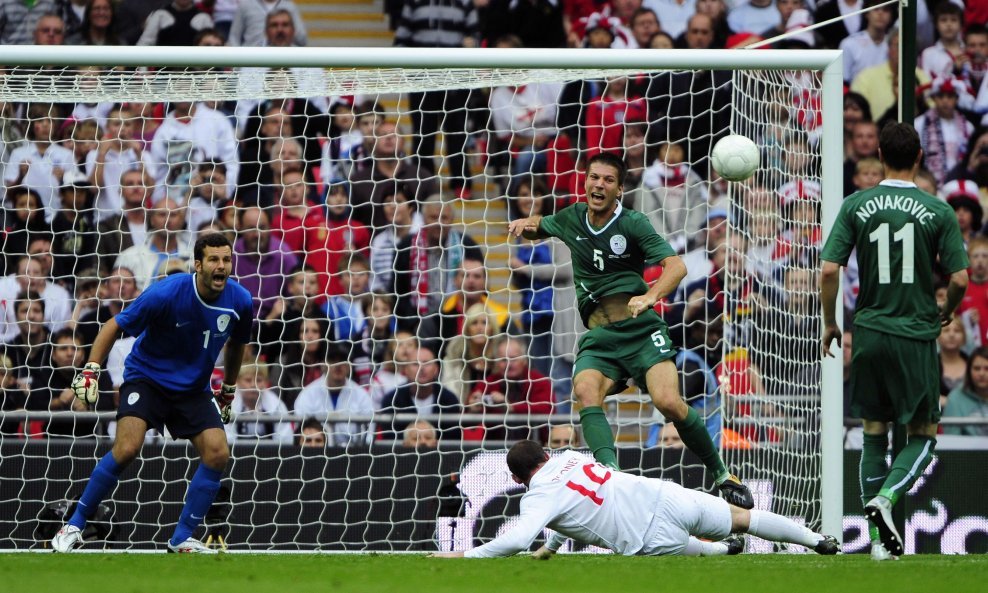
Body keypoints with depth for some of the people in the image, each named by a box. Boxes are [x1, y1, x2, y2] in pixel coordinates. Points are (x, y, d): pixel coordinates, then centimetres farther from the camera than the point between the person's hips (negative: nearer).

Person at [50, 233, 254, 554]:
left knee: (218, 453, -13)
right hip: (147, 378, -5)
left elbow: (236, 344, 14)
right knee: (127, 448, -24)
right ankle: (75, 525, -9)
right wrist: (91, 368, -21)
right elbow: (115, 326, -13)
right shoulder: (166, 294, -23)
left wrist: (228, 389, 21)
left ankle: (182, 539, 0)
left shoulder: (240, 301, -9)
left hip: (193, 388, 5)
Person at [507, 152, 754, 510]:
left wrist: (649, 296, -33)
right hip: (598, 336, 4)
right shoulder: (572, 219, 11)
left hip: (641, 329, -4)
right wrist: (525, 224, 8)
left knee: (668, 402, -25)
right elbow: (537, 227, 32)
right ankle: (609, 471, -47)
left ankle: (722, 476, -4)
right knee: (585, 391, -30)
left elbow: (676, 266, -15)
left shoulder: (632, 223, -4)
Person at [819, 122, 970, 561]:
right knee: (923, 436, 9)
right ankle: (885, 498, -18)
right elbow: (960, 279, -7)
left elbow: (829, 270, -6)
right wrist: (946, 312, 14)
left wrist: (830, 323, 9)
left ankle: (879, 538, 11)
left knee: (874, 434, 12)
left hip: (869, 331, 2)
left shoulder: (857, 206, -2)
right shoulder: (938, 212, -5)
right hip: (916, 335, -2)